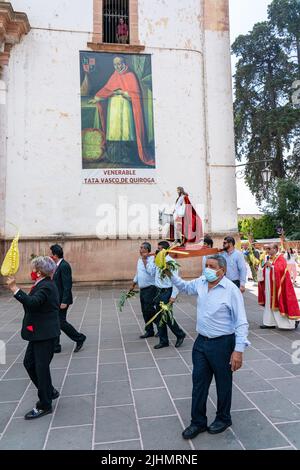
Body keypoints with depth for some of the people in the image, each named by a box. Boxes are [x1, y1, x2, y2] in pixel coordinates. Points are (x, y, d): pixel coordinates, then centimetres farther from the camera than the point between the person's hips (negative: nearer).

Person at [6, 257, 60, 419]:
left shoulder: (46, 286, -20)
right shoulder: (43, 284, 10)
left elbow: (33, 302, -36)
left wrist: (14, 288, -36)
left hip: (45, 334, -10)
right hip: (39, 332, 10)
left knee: (41, 367, 2)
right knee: (29, 362, 17)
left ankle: (44, 405, 19)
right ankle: (49, 391, 34)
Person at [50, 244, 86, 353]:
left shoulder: (64, 266, -19)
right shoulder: (59, 265, 11)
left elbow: (67, 285, -23)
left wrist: (64, 301, -24)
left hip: (62, 300, -10)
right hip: (56, 300, 10)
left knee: (61, 322, -3)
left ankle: (79, 338, 12)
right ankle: (55, 346, 22)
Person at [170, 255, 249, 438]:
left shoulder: (231, 289, -18)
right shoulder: (201, 283, 0)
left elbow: (241, 322, -16)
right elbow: (184, 286, 21)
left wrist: (239, 349, -20)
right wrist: (171, 274, 6)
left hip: (222, 344, -5)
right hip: (201, 341, 6)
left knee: (223, 384, 15)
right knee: (199, 382, 13)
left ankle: (223, 419, 39)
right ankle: (198, 422, 31)